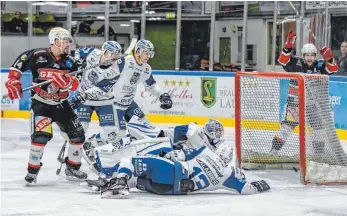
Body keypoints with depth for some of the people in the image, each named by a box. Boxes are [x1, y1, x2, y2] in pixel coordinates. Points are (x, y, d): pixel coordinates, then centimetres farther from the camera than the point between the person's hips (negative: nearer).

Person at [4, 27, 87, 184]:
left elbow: (74, 85, -8)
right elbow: (18, 65, 0)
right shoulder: (38, 56, -12)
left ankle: (72, 168, 22)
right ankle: (32, 170, -6)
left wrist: (66, 80, -29)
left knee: (77, 134, 5)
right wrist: (13, 82, -9)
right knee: (41, 135, -22)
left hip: (61, 104, 5)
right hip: (41, 104, -5)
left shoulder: (68, 62, 0)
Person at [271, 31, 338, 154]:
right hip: (295, 101, -3)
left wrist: (329, 58, -34)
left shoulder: (319, 66, -5)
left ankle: (319, 151, 25)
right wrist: (288, 46, -37)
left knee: (319, 125, 7)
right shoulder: (295, 64, -11)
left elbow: (333, 69, -15)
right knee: (288, 124, -13)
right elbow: (283, 60, -23)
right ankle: (274, 149, -10)